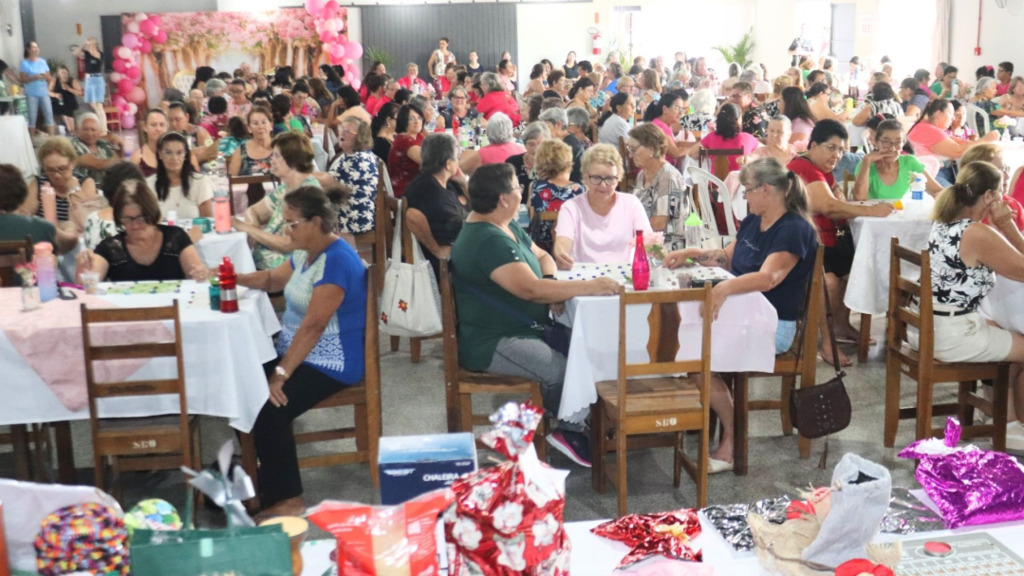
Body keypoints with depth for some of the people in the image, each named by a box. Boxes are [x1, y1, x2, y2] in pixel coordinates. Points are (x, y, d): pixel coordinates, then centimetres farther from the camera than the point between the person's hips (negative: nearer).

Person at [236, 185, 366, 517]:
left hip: (331, 365, -10)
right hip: (296, 352, 10)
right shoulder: (305, 253, 9)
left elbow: (313, 326, -26)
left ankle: (287, 500, -11)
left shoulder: (337, 262, -22)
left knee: (269, 409, -25)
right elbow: (274, 279, 27)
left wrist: (281, 374, -26)